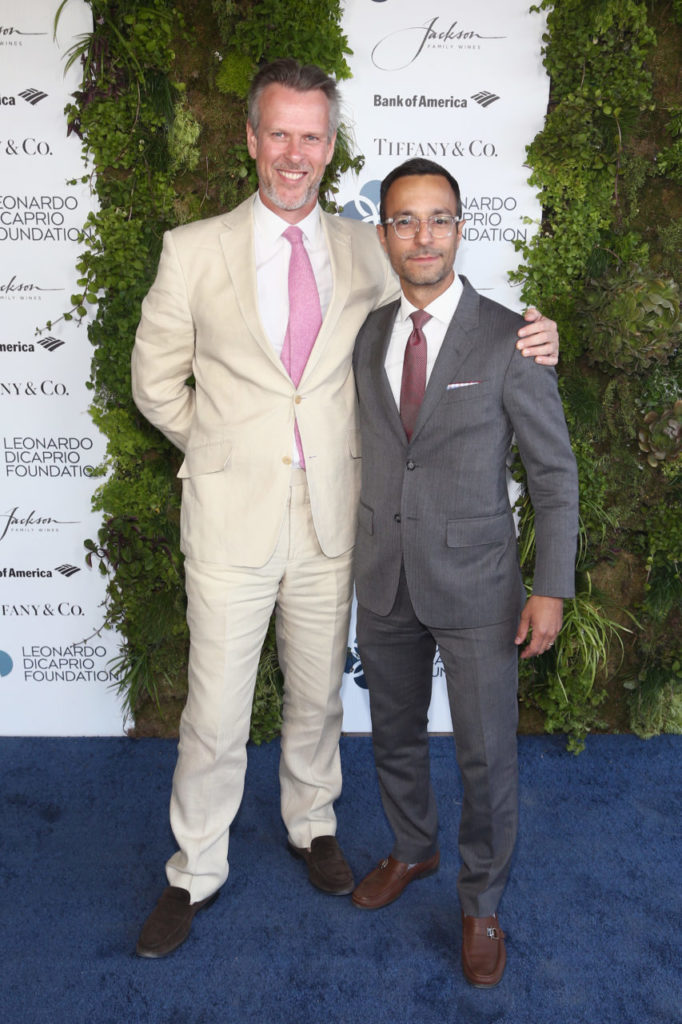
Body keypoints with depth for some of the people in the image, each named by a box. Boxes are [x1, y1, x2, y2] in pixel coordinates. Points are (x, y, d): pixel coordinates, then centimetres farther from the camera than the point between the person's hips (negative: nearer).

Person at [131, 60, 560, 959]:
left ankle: (312, 826, 44)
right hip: (232, 516, -2)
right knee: (215, 713, 6)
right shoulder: (193, 251, -2)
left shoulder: (364, 250, 4)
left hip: (330, 515, 3)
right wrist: (227, 446, 2)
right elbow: (156, 381, 6)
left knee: (318, 696, 18)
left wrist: (519, 343, -2)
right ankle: (196, 871, 29)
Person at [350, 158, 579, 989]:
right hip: (383, 578, 4)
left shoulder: (508, 339, -11)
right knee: (394, 734, 19)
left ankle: (481, 903, 30)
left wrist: (552, 588, -10)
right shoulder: (366, 335, 2)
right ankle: (412, 850, 46)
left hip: (474, 584, -4)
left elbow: (554, 473, -7)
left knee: (485, 756, 5)